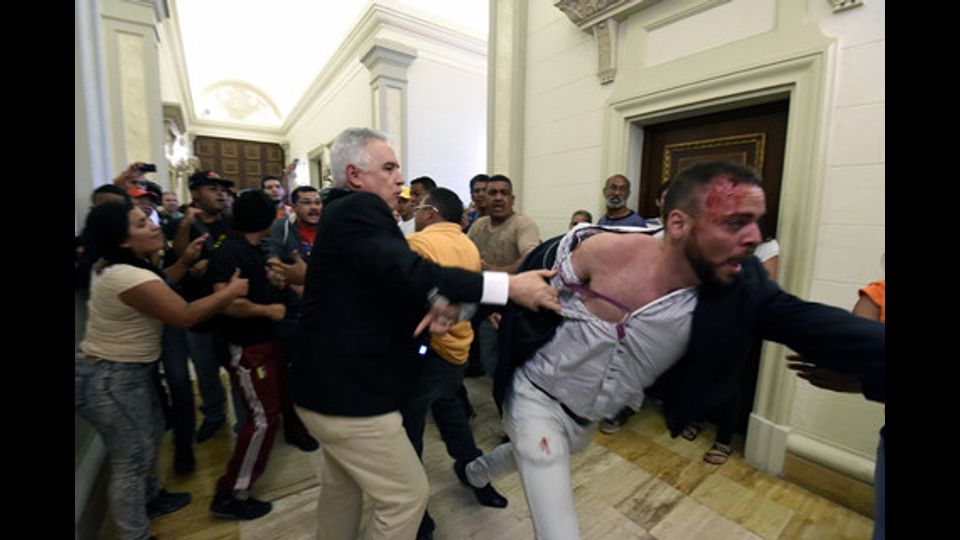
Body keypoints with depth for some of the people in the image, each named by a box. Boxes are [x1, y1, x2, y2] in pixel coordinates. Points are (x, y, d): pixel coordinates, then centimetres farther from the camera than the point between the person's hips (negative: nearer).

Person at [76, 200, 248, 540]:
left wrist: (185, 261, 4)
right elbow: (186, 316, -25)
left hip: (129, 371, 11)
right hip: (111, 380, -11)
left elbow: (159, 286, 18)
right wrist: (232, 291, -17)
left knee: (150, 436, 26)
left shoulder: (117, 267, 4)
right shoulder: (129, 277, -28)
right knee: (132, 460, 3)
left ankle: (151, 498, 47)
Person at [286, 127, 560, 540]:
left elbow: (394, 282, 9)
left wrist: (437, 305, -12)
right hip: (348, 391, -10)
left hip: (332, 383, 10)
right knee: (407, 494, 7)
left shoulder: (347, 213, 12)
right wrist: (510, 285, -34)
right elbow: (409, 273, -35)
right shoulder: (358, 210, -19)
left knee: (342, 483, 29)